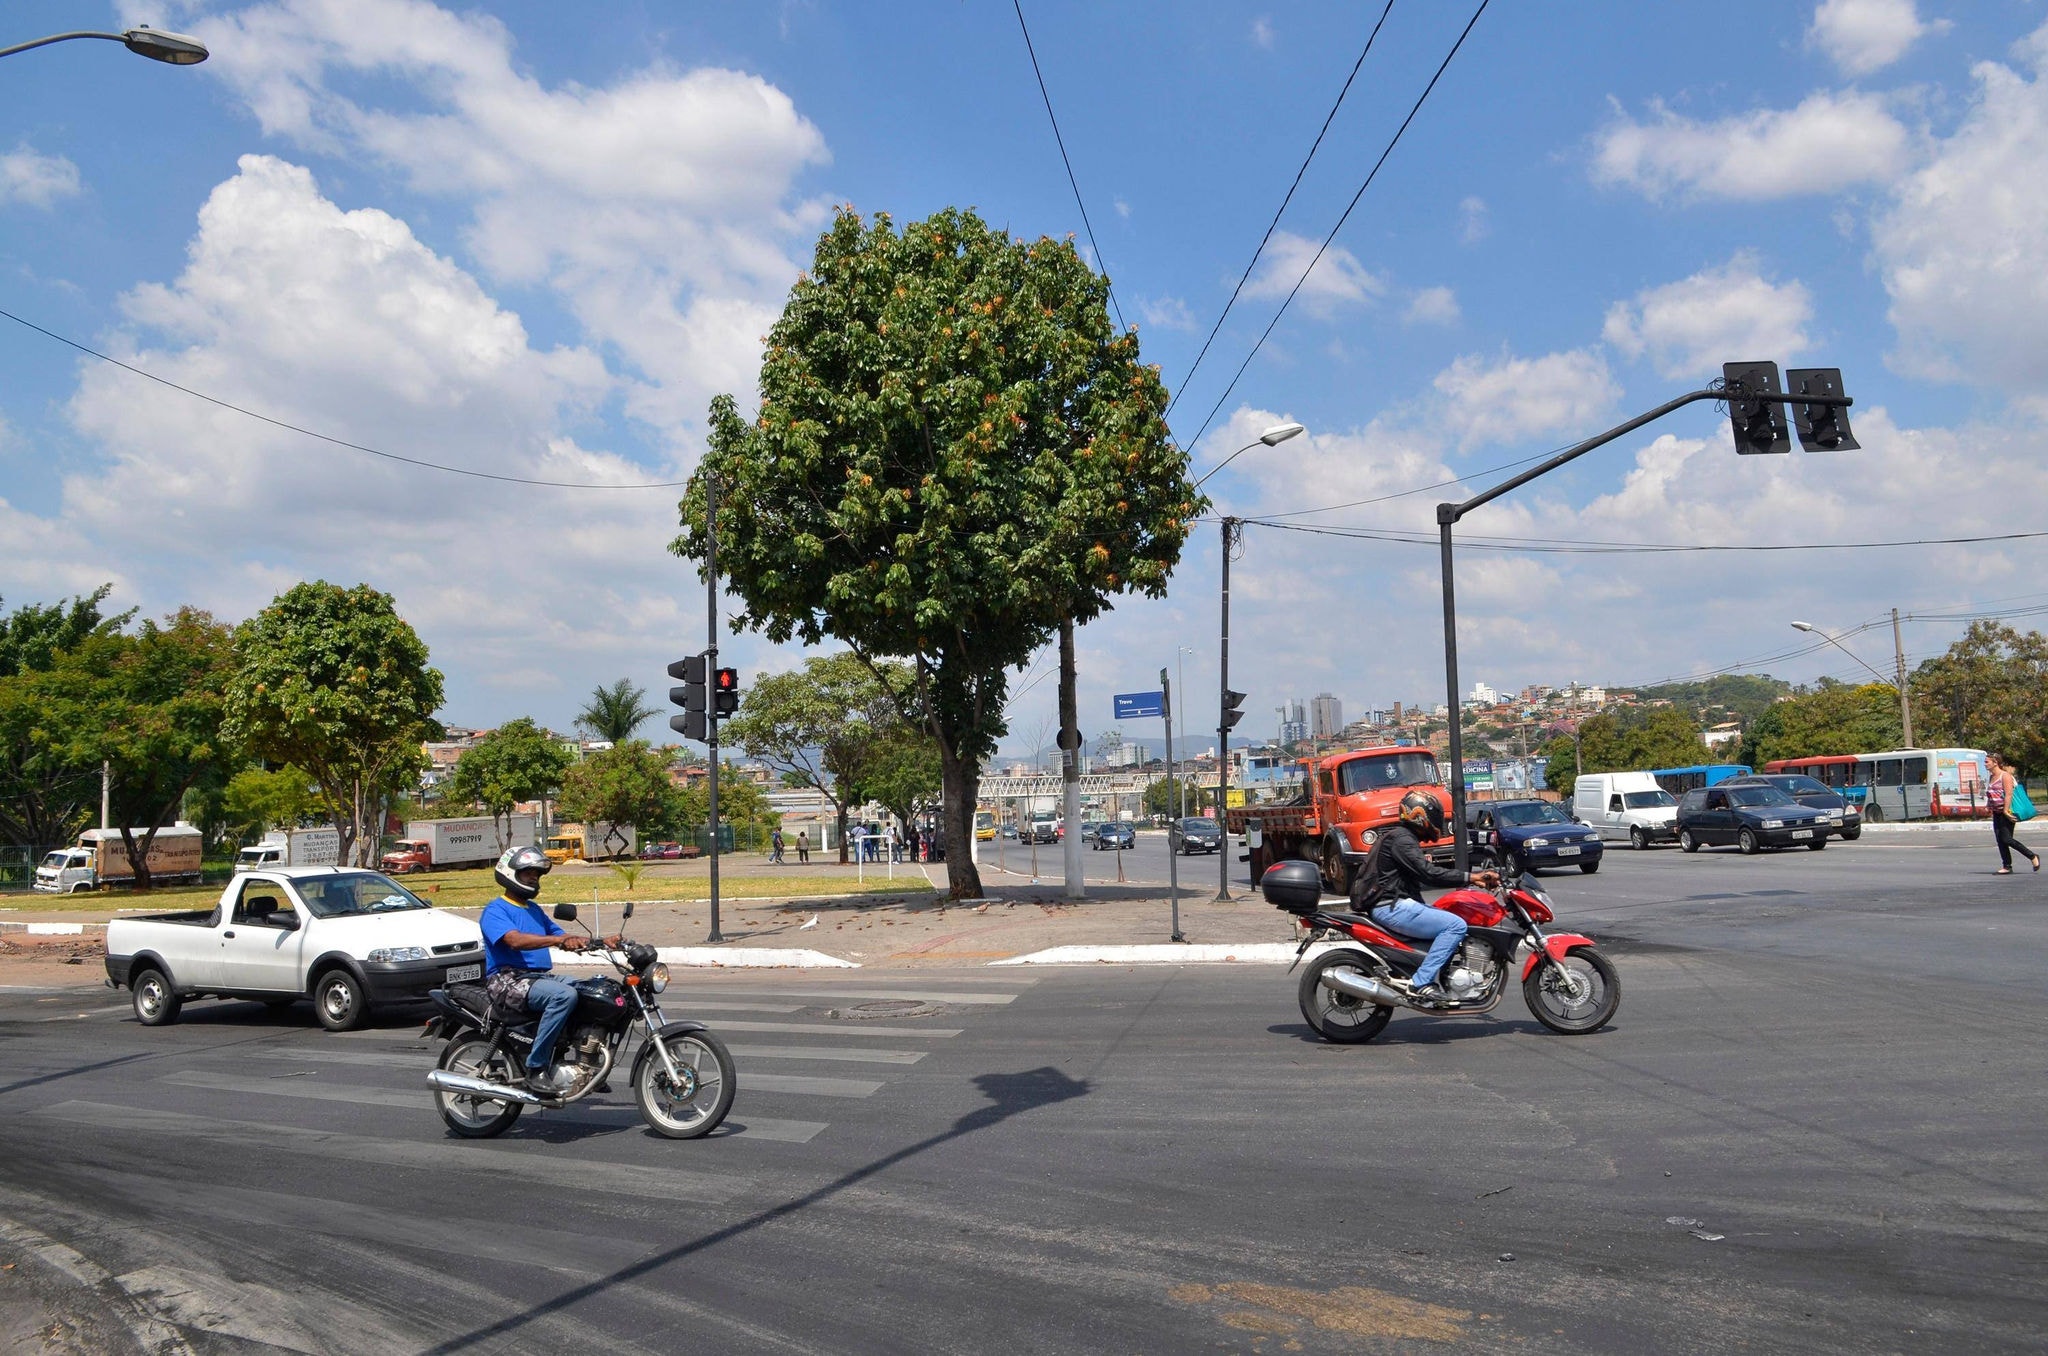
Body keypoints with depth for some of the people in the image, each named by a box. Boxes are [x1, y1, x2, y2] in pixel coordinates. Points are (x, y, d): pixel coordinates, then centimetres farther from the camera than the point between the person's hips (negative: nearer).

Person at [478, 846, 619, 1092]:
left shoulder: (534, 910, 24)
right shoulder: (495, 910, -3)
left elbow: (565, 940, 20)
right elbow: (515, 940, -23)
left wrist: (600, 942, 3)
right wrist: (558, 939, -35)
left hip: (541, 977, 8)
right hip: (508, 981, -8)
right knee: (565, 995, -34)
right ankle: (535, 1068, -28)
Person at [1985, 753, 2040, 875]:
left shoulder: (2005, 775, -11)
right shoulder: (1992, 777, 15)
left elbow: (2008, 794, -18)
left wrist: (2006, 811, -23)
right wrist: (1991, 809, 20)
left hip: (2007, 813, -9)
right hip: (1997, 813, 9)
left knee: (2006, 839, -11)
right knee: (2000, 840, 4)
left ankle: (2033, 856, 5)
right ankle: (2007, 867, 7)